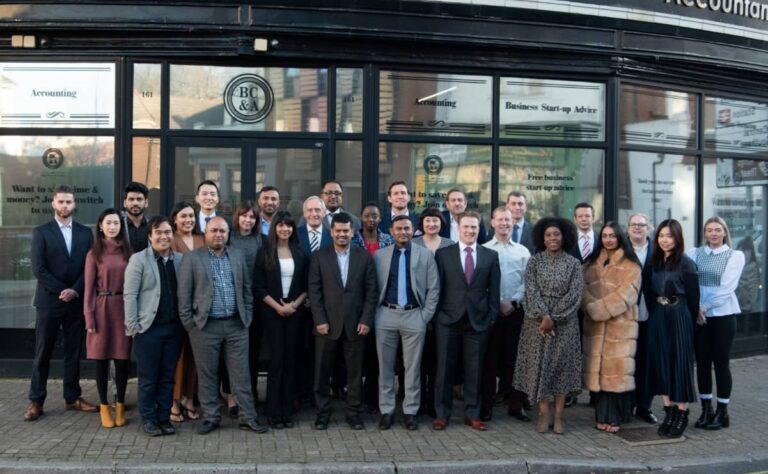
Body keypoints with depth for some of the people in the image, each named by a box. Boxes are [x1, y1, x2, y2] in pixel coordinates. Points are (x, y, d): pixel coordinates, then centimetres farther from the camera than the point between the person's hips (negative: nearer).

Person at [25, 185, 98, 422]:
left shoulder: (85, 232, 9)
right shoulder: (41, 232, 1)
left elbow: (90, 267, 3)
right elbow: (38, 269, -7)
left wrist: (75, 290, -11)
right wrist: (62, 291, -13)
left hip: (77, 302, 2)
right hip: (49, 302, -2)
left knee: (74, 353, 8)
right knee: (42, 354, 3)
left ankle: (73, 398, 17)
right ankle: (36, 401, 11)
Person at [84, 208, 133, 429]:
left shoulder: (128, 252, 7)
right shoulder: (94, 254, 2)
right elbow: (89, 288, 0)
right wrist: (89, 317, -6)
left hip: (124, 308, 1)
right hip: (102, 308, -1)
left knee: (123, 358, 3)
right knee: (102, 359, 5)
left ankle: (120, 405, 16)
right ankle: (104, 406, 15)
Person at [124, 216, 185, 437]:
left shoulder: (180, 260, 7)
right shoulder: (138, 259, -4)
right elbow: (129, 294, -7)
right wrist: (133, 326, -11)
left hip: (174, 327, 4)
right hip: (149, 327, -3)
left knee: (167, 377, 10)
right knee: (148, 378, 5)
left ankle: (164, 417, 21)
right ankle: (148, 419, 18)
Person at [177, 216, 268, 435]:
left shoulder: (238, 255, 9)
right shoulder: (192, 258, 0)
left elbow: (247, 288, 12)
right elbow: (184, 293, -2)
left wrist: (247, 316, 7)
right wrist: (189, 323, -5)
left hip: (236, 325, 2)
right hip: (205, 326, -2)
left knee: (241, 374, 5)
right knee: (207, 375, 7)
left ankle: (248, 417, 13)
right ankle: (210, 417, 19)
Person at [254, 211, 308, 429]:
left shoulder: (300, 253, 7)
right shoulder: (265, 253, -1)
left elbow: (307, 285, 9)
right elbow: (258, 287, -4)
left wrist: (295, 304, -7)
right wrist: (278, 306, -12)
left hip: (295, 311, 3)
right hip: (272, 312, -3)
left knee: (291, 360, 4)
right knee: (276, 360, -4)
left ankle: (287, 411, 12)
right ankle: (274, 413, 5)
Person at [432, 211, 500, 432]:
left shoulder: (491, 256, 6)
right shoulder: (443, 254, 2)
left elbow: (493, 290, 6)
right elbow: (437, 287, 2)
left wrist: (492, 317, 1)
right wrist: (437, 314, -2)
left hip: (478, 321, 1)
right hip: (449, 320, -1)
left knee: (474, 370, 7)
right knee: (445, 369, 5)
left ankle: (472, 414, 19)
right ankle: (442, 414, 16)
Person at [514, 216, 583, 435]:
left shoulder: (573, 264, 3)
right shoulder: (534, 261, 3)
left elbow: (574, 295, -6)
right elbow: (531, 292, -6)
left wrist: (553, 318, -14)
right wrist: (543, 316, -18)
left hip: (565, 323, 0)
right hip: (538, 321, 0)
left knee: (562, 364, 2)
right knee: (539, 363, 1)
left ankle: (559, 415, 9)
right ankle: (543, 413, 10)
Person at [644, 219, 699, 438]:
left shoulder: (686, 263, -9)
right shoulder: (654, 262, 6)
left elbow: (693, 296, -5)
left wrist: (690, 321, 0)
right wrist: (655, 313, 5)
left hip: (679, 318, -5)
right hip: (657, 318, 6)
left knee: (680, 363, 1)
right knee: (660, 363, 7)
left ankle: (682, 414, 11)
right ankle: (668, 411, 16)